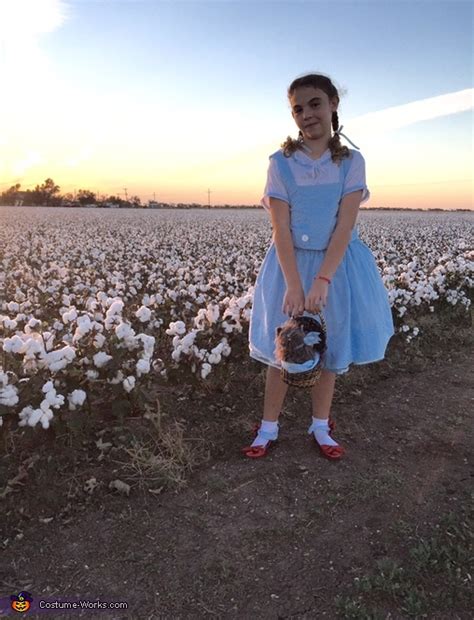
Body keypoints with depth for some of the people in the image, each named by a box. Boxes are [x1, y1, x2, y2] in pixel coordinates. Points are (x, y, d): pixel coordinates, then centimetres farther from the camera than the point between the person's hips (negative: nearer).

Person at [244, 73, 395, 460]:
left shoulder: (352, 161, -4)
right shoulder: (280, 163, -6)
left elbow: (345, 225, -13)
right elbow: (281, 228, -12)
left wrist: (322, 281, -23)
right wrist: (293, 284, -22)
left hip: (338, 264, 1)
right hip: (290, 263, 0)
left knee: (331, 348, 9)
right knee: (281, 347, 6)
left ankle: (321, 427, 28)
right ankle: (269, 428, 22)